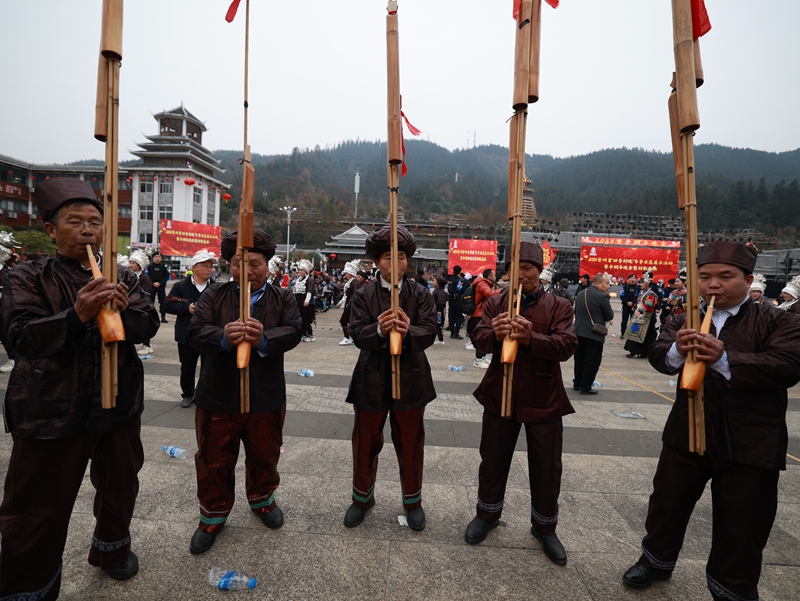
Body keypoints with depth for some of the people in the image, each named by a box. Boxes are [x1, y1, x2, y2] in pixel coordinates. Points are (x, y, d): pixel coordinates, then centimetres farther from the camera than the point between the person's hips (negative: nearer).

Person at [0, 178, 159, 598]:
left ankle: (112, 549, 47)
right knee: (38, 510, 6)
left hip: (118, 406, 4)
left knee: (120, 487, 21)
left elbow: (149, 325, -3)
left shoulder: (123, 279, 6)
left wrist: (124, 309, -24)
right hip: (50, 413, -3)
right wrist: (78, 315, -30)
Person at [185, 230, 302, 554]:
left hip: (266, 397, 1)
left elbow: (293, 331, -14)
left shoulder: (283, 298, 1)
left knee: (264, 455, 19)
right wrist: (223, 337, -33)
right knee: (214, 460, 14)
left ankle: (262, 498, 46)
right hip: (217, 396, 0)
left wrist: (265, 339, -33)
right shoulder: (213, 295, 0)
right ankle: (214, 513, 37)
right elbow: (195, 330, -12)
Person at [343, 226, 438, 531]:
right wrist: (379, 330, -33)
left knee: (411, 444, 14)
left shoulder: (421, 295, -1)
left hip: (410, 380, 0)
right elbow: (357, 333, -12)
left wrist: (409, 331, -34)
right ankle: (362, 498, 40)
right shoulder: (363, 295, -1)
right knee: (365, 443, 15)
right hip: (371, 380, 0)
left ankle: (412, 500, 38)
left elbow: (429, 332, -12)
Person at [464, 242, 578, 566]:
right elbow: (479, 339, -11)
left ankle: (544, 527, 36)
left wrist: (531, 338, -35)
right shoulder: (495, 304, 2)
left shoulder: (559, 306, -2)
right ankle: (488, 514, 39)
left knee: (547, 469, 12)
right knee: (493, 460, 15)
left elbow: (567, 345, -17)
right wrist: (495, 334, -35)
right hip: (499, 394, 1)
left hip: (543, 400, -1)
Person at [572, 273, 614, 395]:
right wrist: (605, 318, 12)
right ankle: (585, 387, 8)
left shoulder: (580, 294, 9)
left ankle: (577, 384, 25)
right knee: (592, 361, 3)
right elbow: (610, 317, -8)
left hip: (579, 332, 7)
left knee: (579, 359, 17)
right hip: (594, 334, -7)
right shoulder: (602, 296, -14)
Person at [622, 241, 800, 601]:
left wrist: (725, 359, -34)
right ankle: (657, 560, 41)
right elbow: (658, 356, -10)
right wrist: (676, 351, -33)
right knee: (667, 503, 17)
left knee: (740, 529, 13)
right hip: (686, 433, 3)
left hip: (750, 446, -2)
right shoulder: (685, 320, 4)